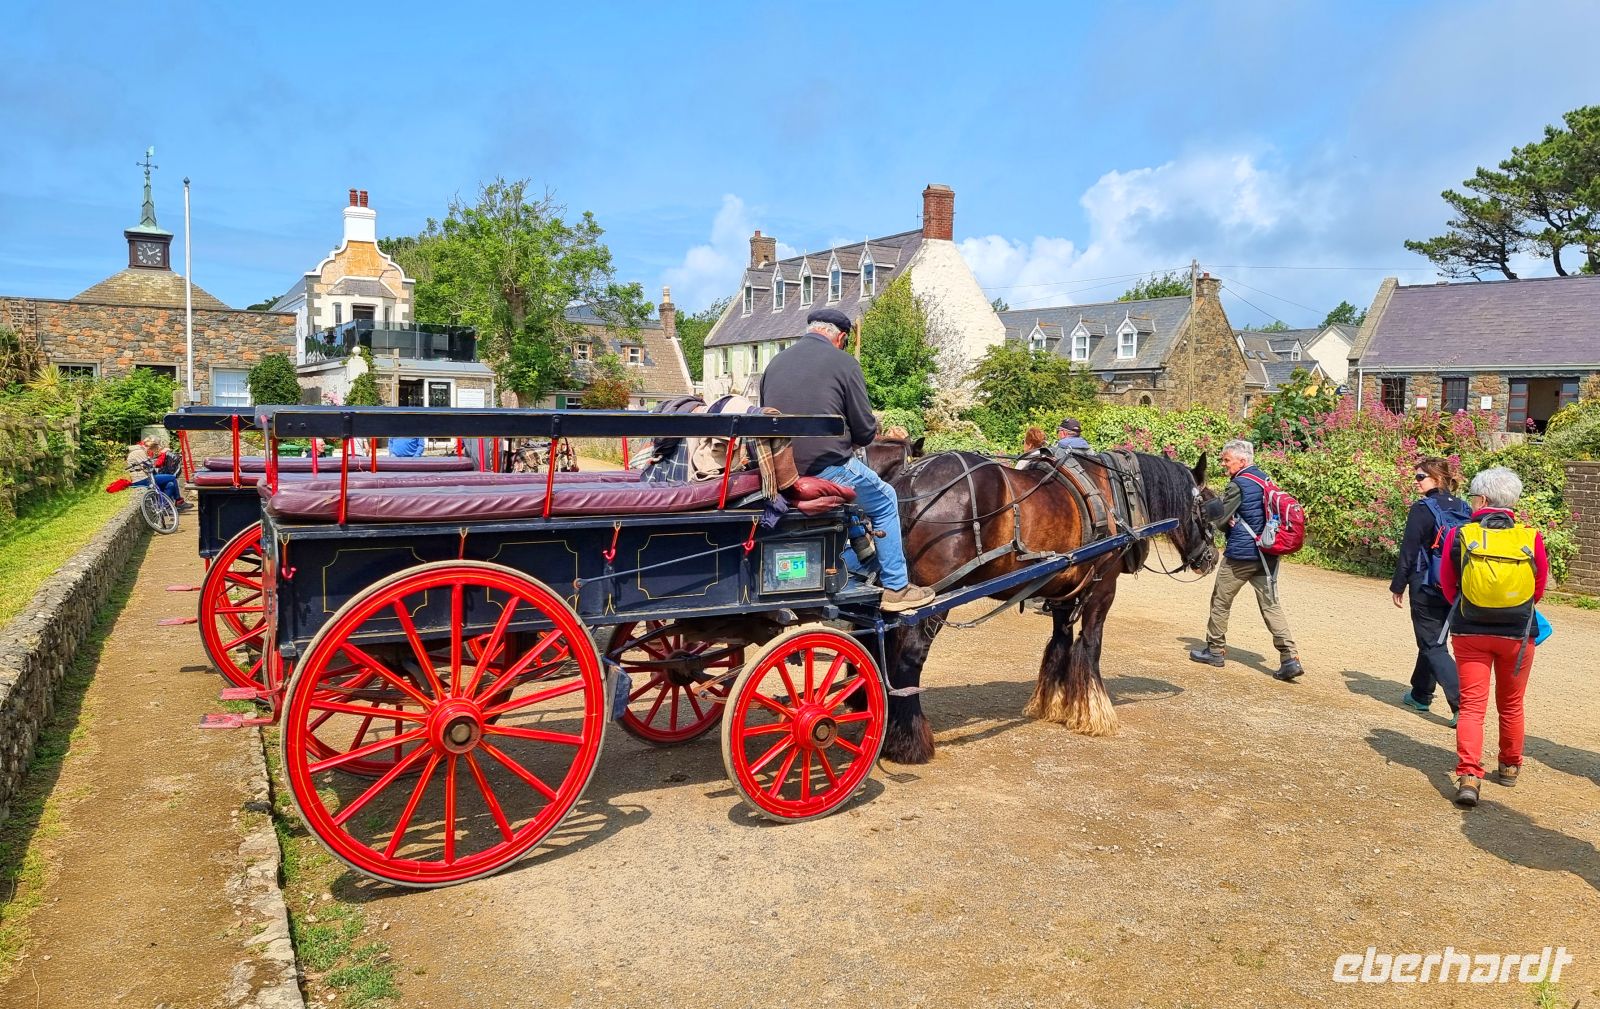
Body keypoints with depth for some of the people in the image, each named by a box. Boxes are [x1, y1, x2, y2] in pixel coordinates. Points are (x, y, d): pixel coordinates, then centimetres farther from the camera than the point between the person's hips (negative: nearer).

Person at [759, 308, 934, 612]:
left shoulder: (775, 363, 12)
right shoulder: (843, 362, -5)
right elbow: (865, 432, -4)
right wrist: (868, 434, 19)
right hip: (827, 468, -7)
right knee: (884, 502, 17)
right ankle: (895, 588, 18)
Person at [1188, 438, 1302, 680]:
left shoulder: (1239, 485, -14)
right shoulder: (1264, 479, 11)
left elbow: (1219, 518, -12)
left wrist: (1203, 503, 4)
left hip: (1240, 555, -7)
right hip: (1266, 554, 7)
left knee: (1221, 602, 10)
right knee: (1270, 604, 5)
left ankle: (1215, 650, 21)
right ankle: (1290, 657, -5)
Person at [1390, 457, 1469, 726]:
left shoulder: (1422, 509, -14)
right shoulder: (1463, 508, 6)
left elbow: (1409, 551, -13)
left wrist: (1398, 586, -5)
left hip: (1427, 590, -7)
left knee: (1432, 647, -1)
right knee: (1431, 640, 21)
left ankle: (1463, 705, -12)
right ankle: (1420, 695, 33)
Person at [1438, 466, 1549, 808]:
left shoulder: (1459, 535, -9)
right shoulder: (1531, 538, -7)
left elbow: (1448, 587, 3)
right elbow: (1539, 590, 6)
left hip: (1470, 632, -1)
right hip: (1518, 635, 2)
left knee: (1472, 705, 1)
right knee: (1511, 704, 20)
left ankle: (1468, 775, -13)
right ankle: (1510, 767, 37)